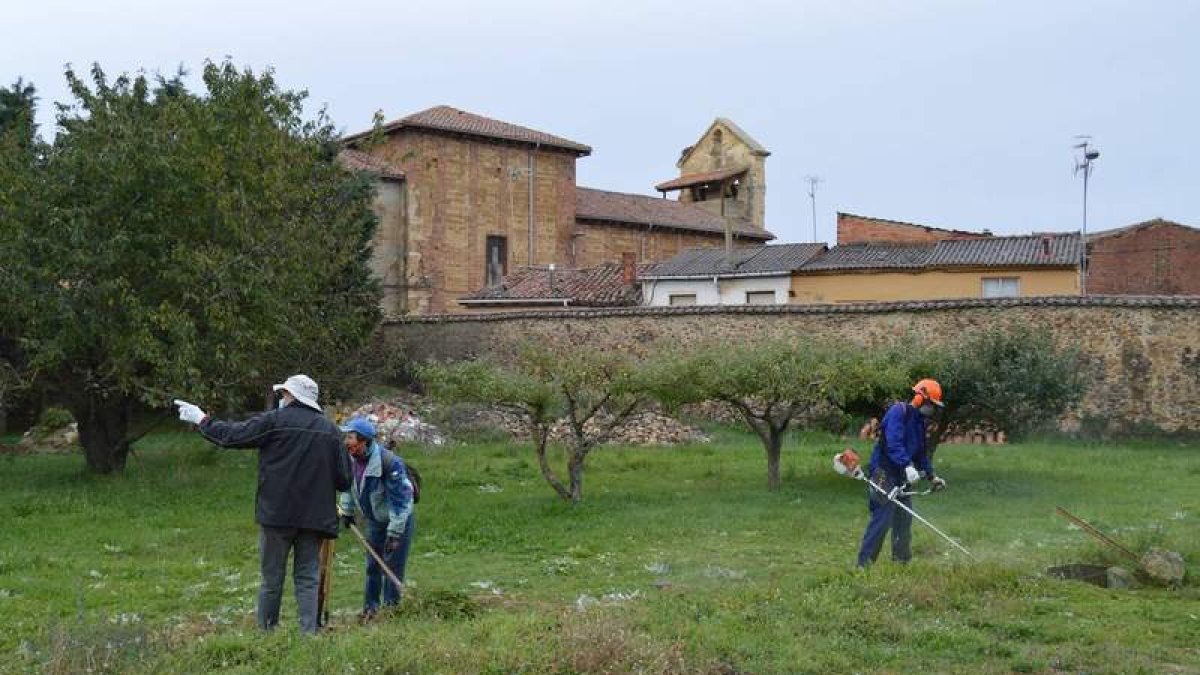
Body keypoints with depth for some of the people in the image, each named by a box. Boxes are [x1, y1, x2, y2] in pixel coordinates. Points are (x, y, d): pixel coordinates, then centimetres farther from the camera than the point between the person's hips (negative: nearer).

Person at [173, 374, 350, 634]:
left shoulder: (274, 420, -6)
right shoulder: (331, 430, 4)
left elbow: (232, 435, -1)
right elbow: (344, 480, 4)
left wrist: (201, 420, 14)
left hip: (277, 514, -2)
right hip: (314, 516, 3)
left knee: (272, 579, 8)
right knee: (307, 579, 8)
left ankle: (266, 632, 16)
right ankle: (309, 632, 1)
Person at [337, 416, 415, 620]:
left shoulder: (389, 463, -32)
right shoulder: (351, 459, -11)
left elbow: (400, 500, -28)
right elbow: (348, 485, 12)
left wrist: (394, 533, -26)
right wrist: (346, 510, 13)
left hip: (398, 521, -7)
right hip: (374, 521, 7)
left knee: (393, 568, -4)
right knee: (372, 566, 14)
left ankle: (390, 609, 8)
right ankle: (370, 607, 25)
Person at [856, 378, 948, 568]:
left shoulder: (919, 422, 17)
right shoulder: (899, 412, -13)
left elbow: (922, 452, 24)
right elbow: (893, 443, -26)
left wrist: (932, 476, 18)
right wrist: (907, 466, -35)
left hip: (901, 477, 10)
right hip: (884, 474, -10)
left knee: (904, 520, 13)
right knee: (882, 520, -13)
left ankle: (902, 562, 23)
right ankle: (864, 563, -10)